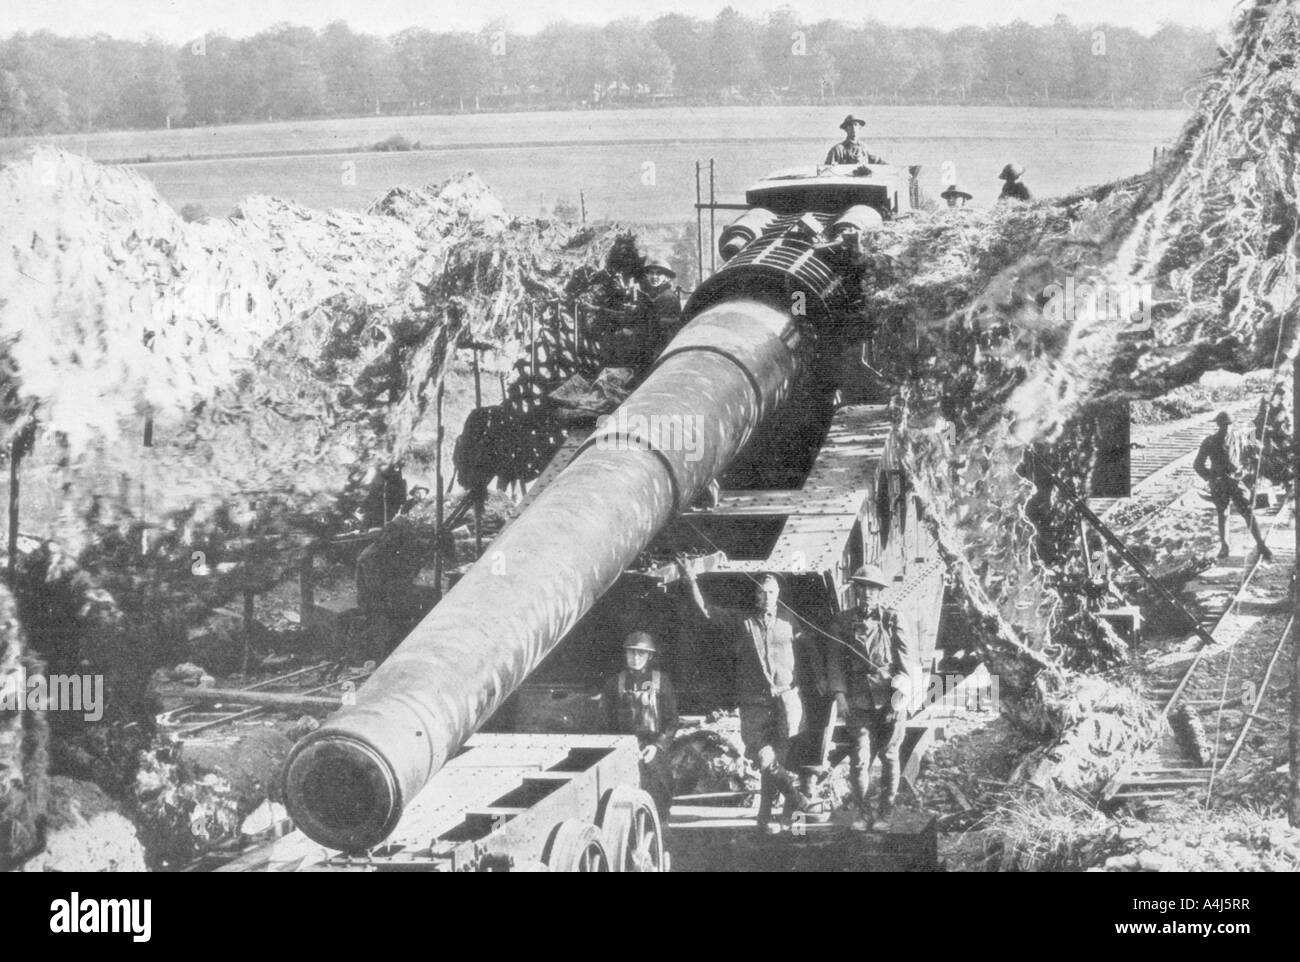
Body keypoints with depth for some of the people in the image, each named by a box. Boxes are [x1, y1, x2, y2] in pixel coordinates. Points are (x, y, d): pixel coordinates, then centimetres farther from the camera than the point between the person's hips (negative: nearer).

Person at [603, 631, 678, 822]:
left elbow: (671, 720, 3)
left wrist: (658, 746, -10)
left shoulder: (661, 681, 4)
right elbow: (610, 721, 14)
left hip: (654, 746, -1)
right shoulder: (615, 683, 10)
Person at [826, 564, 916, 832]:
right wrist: (839, 693, -4)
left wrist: (900, 690, -13)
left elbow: (907, 658, -1)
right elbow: (835, 659, 6)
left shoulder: (892, 619, 2)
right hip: (858, 701, 1)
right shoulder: (844, 621, 6)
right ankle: (863, 813, 10)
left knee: (889, 757, 7)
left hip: (891, 699, -1)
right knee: (859, 759, -6)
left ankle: (886, 814, 19)